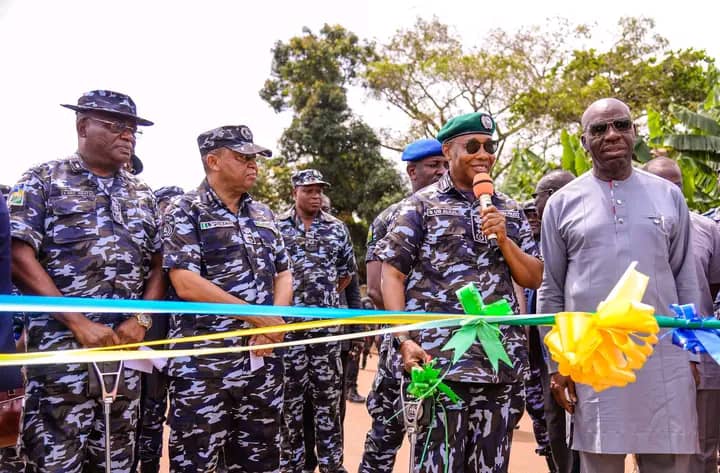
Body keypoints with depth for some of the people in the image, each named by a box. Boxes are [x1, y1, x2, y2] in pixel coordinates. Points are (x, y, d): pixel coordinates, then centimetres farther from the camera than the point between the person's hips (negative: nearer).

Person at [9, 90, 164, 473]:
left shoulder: (142, 194, 15)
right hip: (60, 342, -4)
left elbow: (159, 265, 14)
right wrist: (80, 324, -14)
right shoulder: (44, 180, 2)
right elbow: (20, 258, -8)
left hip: (127, 343, 5)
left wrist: (141, 320, -5)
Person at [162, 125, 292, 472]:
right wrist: (258, 318, -14)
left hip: (263, 361, 6)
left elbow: (283, 275, 15)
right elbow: (186, 284, -15)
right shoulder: (184, 211, -4)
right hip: (203, 364, -5)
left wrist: (273, 325, -5)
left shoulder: (264, 215, 14)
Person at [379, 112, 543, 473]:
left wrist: (503, 238, -4)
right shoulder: (421, 205, 3)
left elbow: (535, 279, 13)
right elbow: (391, 275, -2)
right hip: (437, 363, -4)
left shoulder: (509, 210, 15)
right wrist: (405, 339, -14)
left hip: (502, 364, 4)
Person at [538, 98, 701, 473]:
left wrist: (691, 352, 6)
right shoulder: (562, 203, 3)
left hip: (664, 360, 2)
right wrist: (555, 364, 2)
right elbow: (551, 292, 5)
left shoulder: (668, 195, 8)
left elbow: (685, 281, 10)